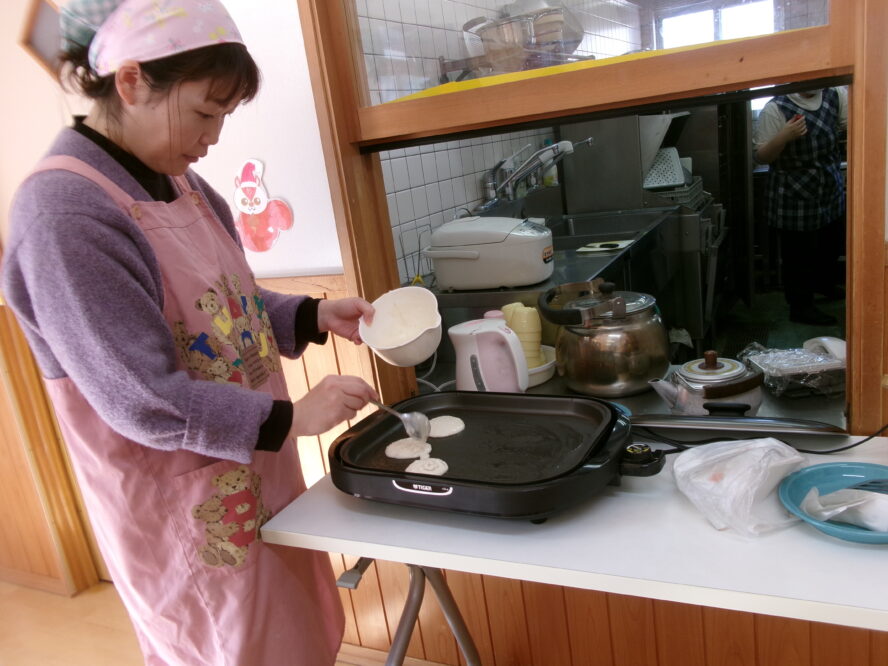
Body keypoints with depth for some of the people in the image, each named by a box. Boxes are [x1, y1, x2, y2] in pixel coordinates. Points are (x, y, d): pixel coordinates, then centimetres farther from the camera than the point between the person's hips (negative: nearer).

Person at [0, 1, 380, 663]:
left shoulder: (178, 182, 2)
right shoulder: (62, 215, -23)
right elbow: (144, 402, -25)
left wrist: (314, 317, -2)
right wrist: (290, 417, -22)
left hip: (258, 476, 8)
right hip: (182, 513, -7)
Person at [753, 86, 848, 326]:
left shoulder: (836, 97, 0)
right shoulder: (776, 109, -15)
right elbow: (761, 157, -15)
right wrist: (784, 137, -30)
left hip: (832, 193, 6)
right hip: (795, 199, -6)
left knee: (832, 246, 23)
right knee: (799, 254, 4)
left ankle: (824, 284, 49)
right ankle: (801, 307, 21)